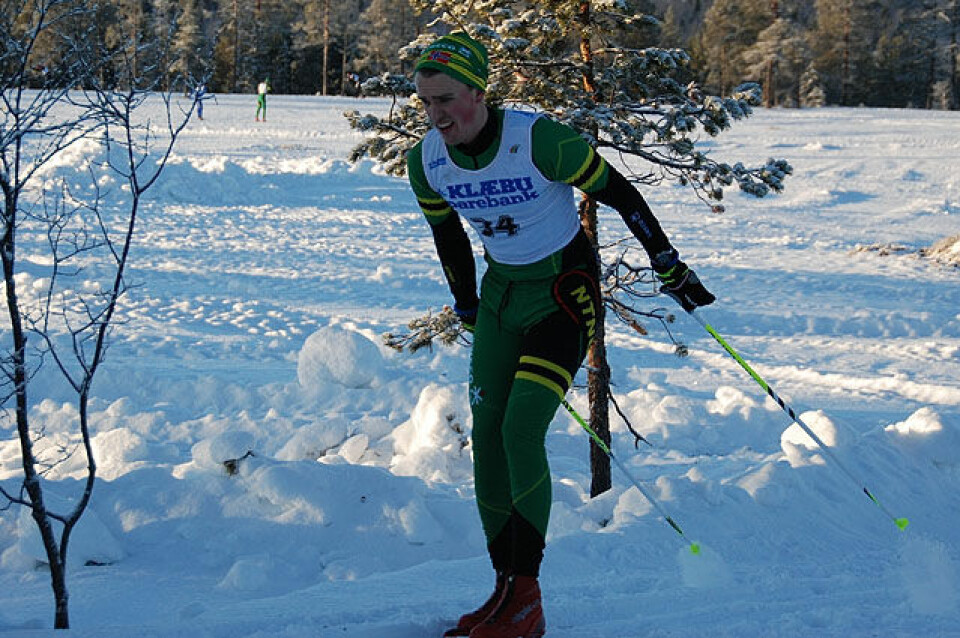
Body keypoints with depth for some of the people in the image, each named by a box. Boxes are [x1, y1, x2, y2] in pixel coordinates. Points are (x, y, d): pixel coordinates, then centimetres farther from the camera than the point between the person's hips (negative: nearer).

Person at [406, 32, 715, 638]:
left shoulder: (540, 140, -26)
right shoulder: (426, 162, -8)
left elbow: (620, 194, -14)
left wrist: (671, 269, -6)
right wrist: (469, 311, 20)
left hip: (566, 288, -6)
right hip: (501, 291, 6)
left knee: (521, 430, -17)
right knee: (486, 435, 1)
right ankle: (505, 588, 12)